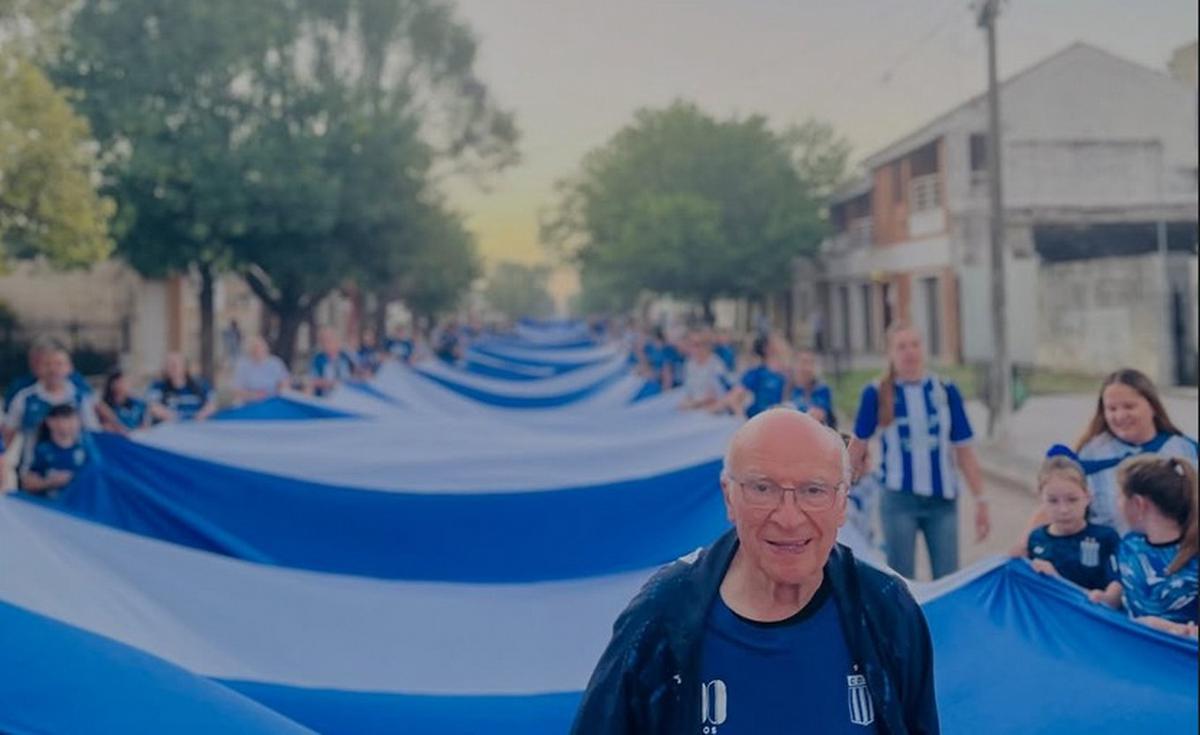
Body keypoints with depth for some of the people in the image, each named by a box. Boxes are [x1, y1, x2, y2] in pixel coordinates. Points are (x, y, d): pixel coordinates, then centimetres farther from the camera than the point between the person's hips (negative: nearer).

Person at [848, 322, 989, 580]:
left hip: (943, 499, 2)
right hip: (899, 499, -2)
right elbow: (858, 447, 6)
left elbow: (963, 450, 3)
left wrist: (980, 500, 1)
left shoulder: (946, 391, 0)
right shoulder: (877, 394, -5)